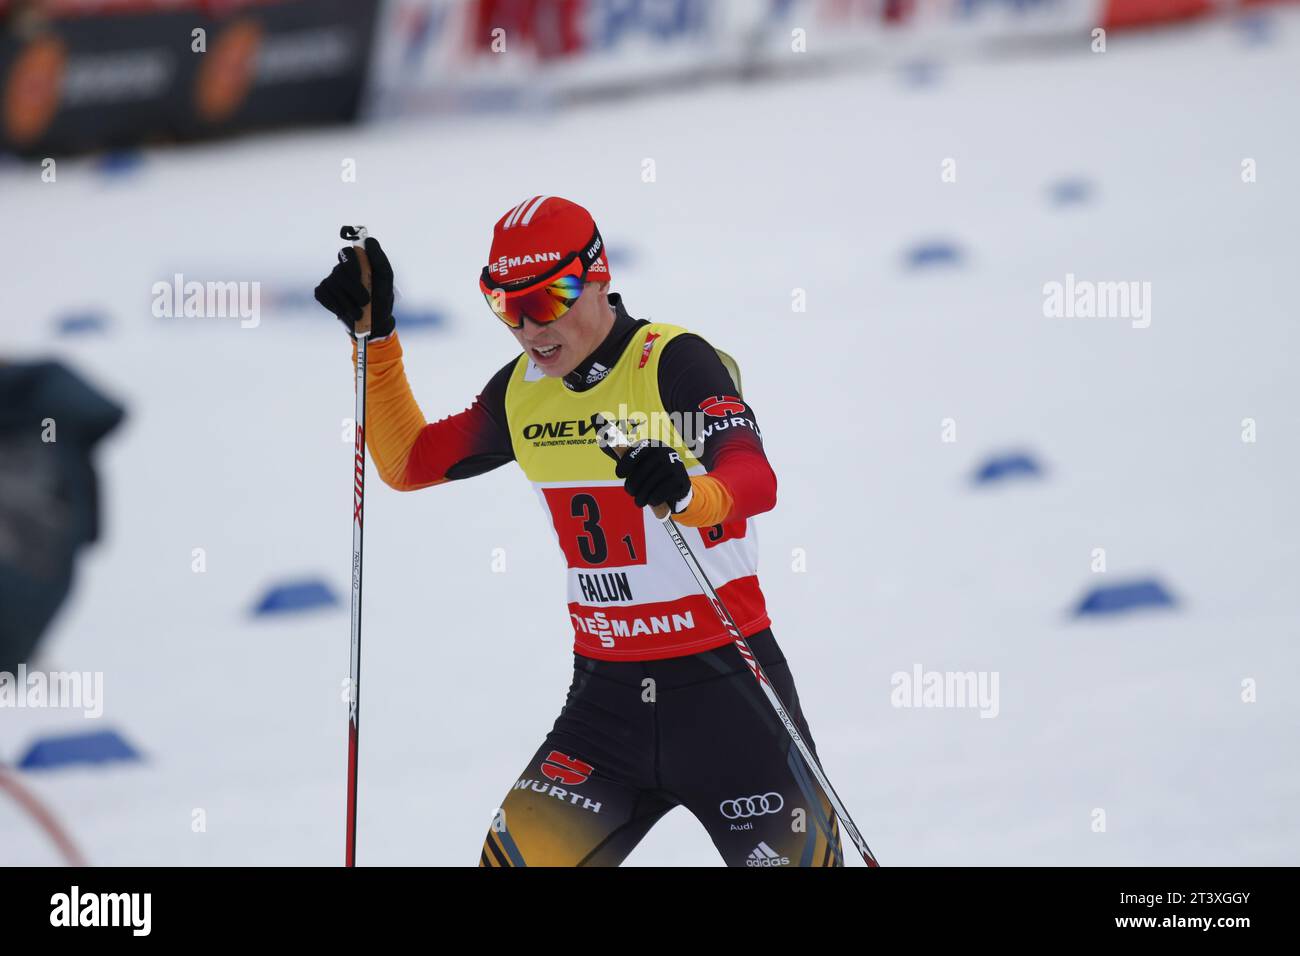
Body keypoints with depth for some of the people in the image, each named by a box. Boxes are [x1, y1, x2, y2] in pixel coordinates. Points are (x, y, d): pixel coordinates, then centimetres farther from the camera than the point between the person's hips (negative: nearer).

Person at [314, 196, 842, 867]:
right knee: (520, 858, -10)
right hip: (607, 693, 5)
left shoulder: (675, 364, -13)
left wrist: (685, 492, -50)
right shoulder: (523, 391, 6)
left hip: (725, 689, -5)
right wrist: (375, 336, 7)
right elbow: (408, 462, 16)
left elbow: (757, 481, -28)